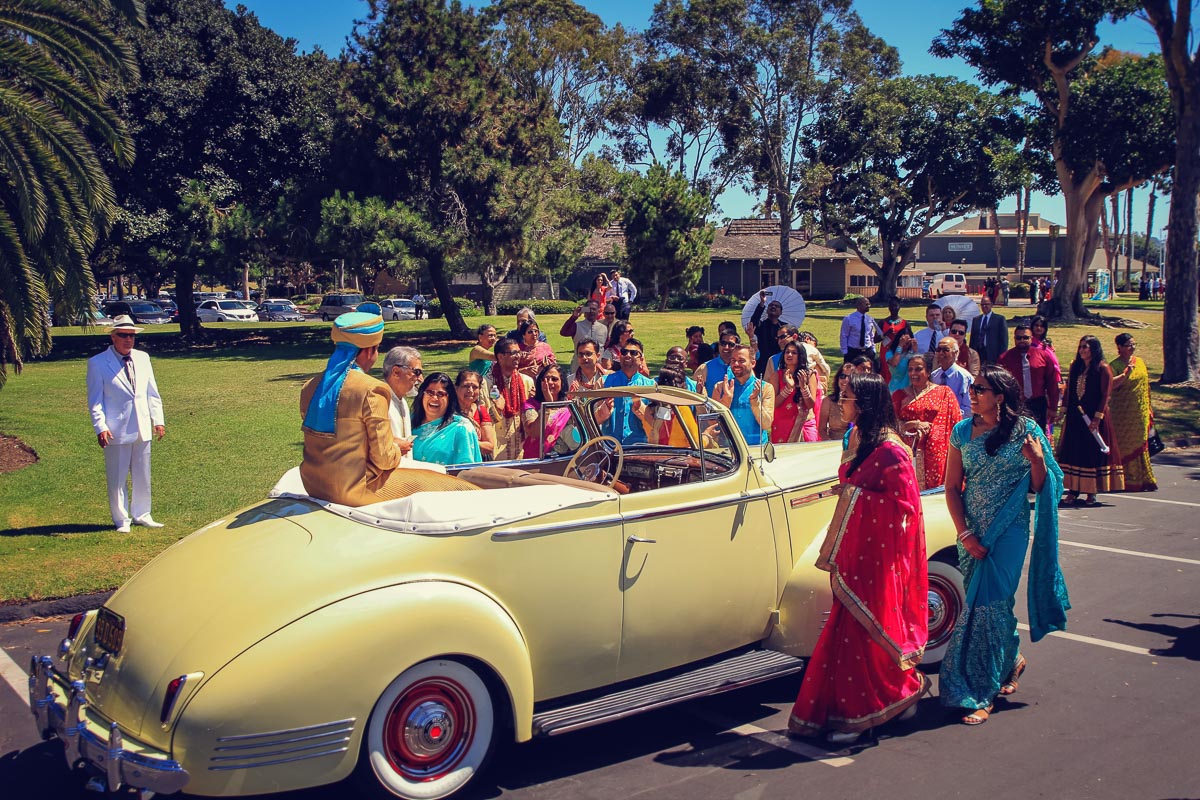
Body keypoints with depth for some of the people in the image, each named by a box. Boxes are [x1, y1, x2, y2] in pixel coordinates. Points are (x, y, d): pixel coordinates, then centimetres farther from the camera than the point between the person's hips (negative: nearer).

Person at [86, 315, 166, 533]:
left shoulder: (143, 358, 10)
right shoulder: (97, 363, -4)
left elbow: (152, 392, 14)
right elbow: (95, 400, -5)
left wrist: (158, 420, 8)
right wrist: (100, 427, -14)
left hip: (143, 429, 5)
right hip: (116, 431, -5)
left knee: (143, 476, 12)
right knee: (117, 478, 3)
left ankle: (141, 515, 25)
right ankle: (121, 520, 14)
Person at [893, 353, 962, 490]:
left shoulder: (944, 392, 6)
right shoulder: (900, 395, 11)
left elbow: (956, 423, 3)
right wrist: (914, 424, -10)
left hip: (935, 451, -1)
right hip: (909, 452, 1)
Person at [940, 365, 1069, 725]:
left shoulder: (1026, 431, -5)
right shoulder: (963, 431, 1)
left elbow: (1039, 488, 0)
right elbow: (952, 487, 3)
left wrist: (1037, 461, -19)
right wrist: (965, 534, -6)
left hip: (1010, 531, -3)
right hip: (972, 532, 3)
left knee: (988, 604, -7)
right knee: (987, 602, 12)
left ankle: (981, 693, 1)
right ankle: (1012, 659, 40)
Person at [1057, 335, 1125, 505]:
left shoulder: (1103, 368, -6)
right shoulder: (1076, 367, 11)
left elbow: (1105, 395, -9)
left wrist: (1098, 417, -15)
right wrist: (1065, 412, 5)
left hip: (1093, 417, -5)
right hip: (1074, 417, 5)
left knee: (1093, 452, 0)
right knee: (1073, 451, 4)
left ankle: (1092, 492, 6)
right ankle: (1073, 491, 9)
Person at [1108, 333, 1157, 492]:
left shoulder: (1140, 362, 11)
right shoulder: (1115, 365, -7)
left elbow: (1146, 387, 16)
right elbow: (1110, 385, -22)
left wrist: (1148, 410, 15)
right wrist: (1125, 374, -31)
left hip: (1140, 413, 5)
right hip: (1122, 412, -5)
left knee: (1140, 444, 6)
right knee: (1124, 445, -1)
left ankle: (1143, 479, 11)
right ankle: (1128, 480, 6)